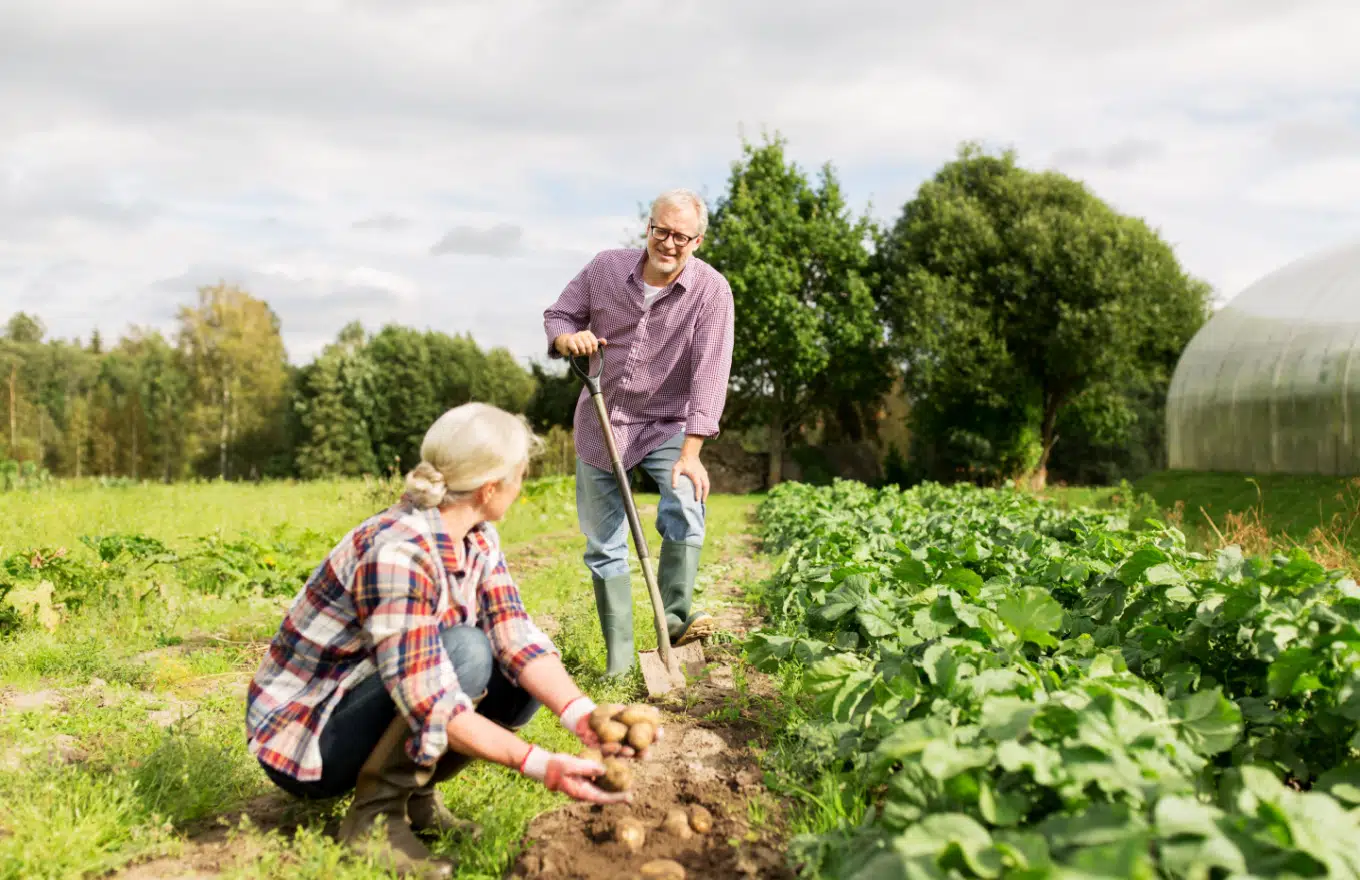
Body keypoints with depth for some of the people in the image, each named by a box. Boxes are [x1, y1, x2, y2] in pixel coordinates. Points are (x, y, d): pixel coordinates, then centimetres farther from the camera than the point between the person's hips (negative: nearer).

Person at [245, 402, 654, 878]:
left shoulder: (478, 538, -4)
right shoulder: (398, 553, -31)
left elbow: (517, 640, -14)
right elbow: (431, 704, -34)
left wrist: (582, 715, -30)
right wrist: (540, 765, -38)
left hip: (367, 714, 8)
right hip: (304, 738, -8)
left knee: (524, 680, -7)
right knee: (465, 652, -29)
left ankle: (414, 793, 5)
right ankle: (375, 814, -13)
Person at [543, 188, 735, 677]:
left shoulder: (711, 291, -16)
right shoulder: (605, 268, -7)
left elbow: (710, 373, -22)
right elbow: (558, 315, 6)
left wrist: (691, 453, -29)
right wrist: (567, 338, -20)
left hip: (668, 425, -2)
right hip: (602, 422, 3)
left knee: (686, 511, -30)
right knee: (603, 545, 5)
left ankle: (675, 618, -17)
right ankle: (618, 661, 14)